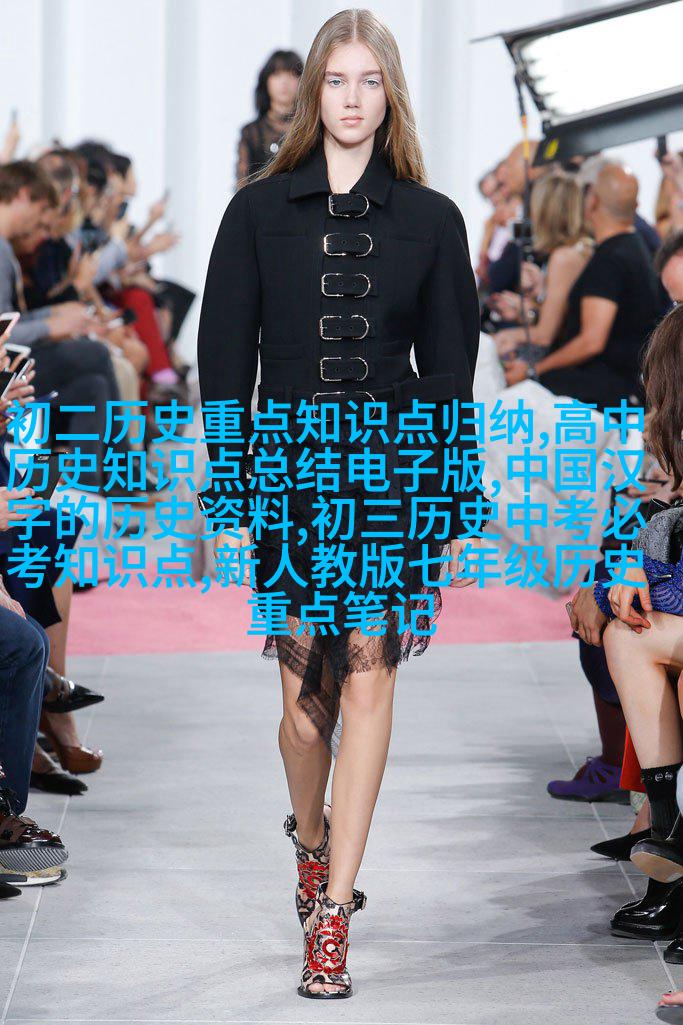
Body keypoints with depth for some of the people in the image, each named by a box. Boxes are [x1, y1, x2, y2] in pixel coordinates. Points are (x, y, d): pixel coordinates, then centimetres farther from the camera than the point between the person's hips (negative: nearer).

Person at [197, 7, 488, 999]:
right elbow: (224, 359, 4)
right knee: (305, 685, 4)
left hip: (393, 475, 0)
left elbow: (451, 373, 6)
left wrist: (454, 513, 2)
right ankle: (311, 844, 33)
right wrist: (228, 499, -1)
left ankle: (332, 912, -5)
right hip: (290, 475, 0)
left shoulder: (432, 221, 5)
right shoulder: (259, 212, 4)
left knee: (368, 674, -7)